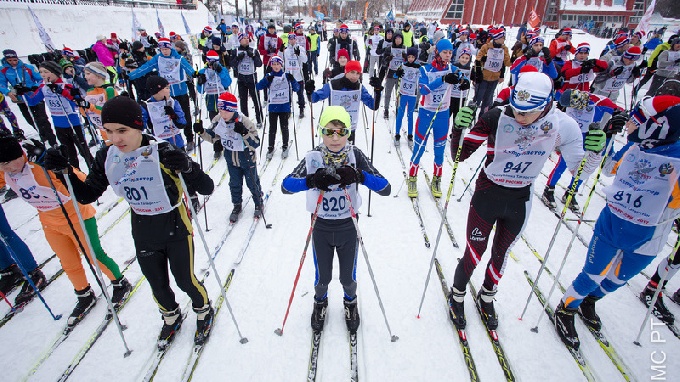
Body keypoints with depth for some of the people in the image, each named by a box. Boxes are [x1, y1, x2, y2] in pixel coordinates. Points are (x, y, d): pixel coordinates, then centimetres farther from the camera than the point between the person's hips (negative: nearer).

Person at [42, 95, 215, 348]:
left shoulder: (163, 153, -25)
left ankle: (204, 311, 46)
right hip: (143, 236, 5)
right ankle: (171, 318, 53)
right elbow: (86, 195, 2)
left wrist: (187, 167, -46)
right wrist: (65, 172, -14)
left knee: (185, 281, 14)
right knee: (158, 286, 22)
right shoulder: (107, 157, -9)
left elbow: (206, 189, -27)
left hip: (176, 232, -5)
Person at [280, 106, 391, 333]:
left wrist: (359, 176, -38)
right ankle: (320, 302, 54)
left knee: (348, 277, 20)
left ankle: (350, 302, 54)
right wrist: (313, 180, -39)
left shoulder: (355, 155, -15)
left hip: (348, 228, 0)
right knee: (323, 278, 19)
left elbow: (385, 189, -20)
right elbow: (285, 186, -22)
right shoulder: (313, 158, -13)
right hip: (321, 228, 0)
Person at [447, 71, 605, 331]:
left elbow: (580, 168, -3)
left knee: (501, 254, 20)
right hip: (487, 196, -3)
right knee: (474, 253, 7)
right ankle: (457, 295, 36)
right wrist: (460, 128, -36)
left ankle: (486, 297, 47)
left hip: (519, 202, 3)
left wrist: (594, 151, -23)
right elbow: (460, 156, -18)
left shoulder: (562, 126, -14)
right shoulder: (497, 117, -22)